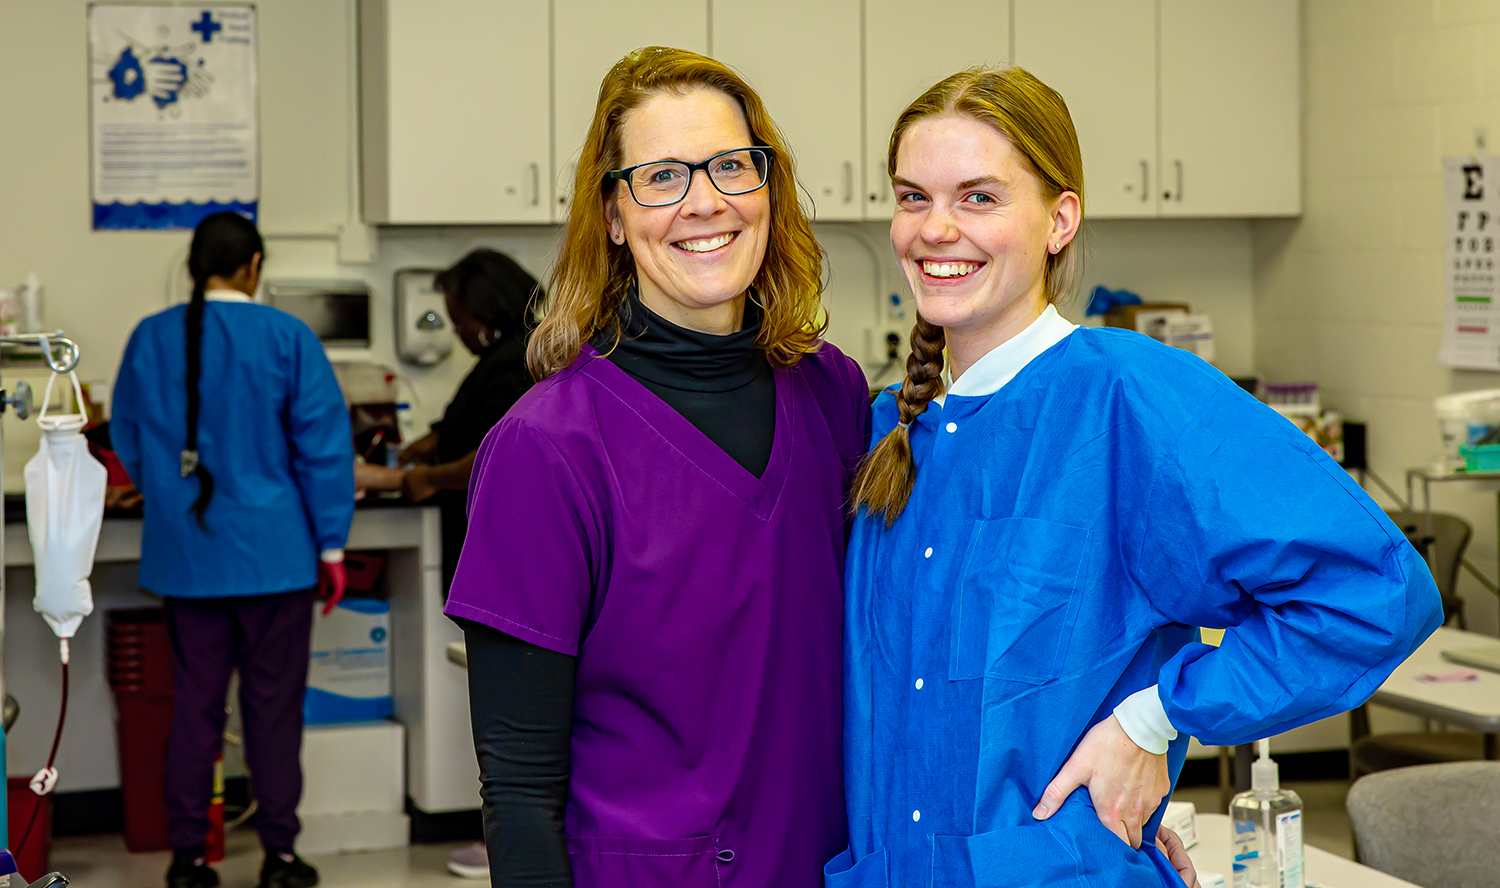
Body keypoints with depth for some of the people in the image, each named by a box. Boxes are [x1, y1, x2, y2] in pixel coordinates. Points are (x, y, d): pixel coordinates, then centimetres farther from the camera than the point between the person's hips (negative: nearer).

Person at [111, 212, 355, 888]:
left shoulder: (150, 341, 2)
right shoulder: (287, 339, -9)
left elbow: (128, 445, 14)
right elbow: (323, 446, -7)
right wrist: (330, 545, 0)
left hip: (185, 554, 3)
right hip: (274, 552, -3)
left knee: (194, 702, 9)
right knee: (273, 704, 5)